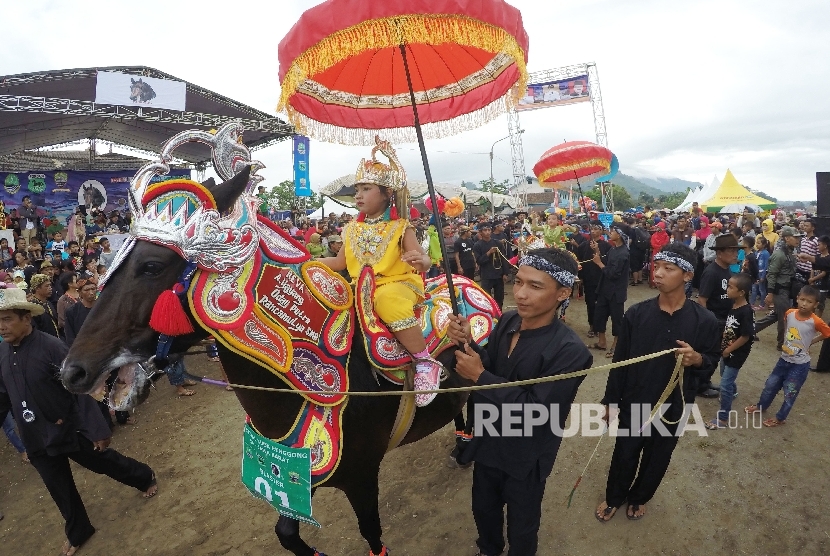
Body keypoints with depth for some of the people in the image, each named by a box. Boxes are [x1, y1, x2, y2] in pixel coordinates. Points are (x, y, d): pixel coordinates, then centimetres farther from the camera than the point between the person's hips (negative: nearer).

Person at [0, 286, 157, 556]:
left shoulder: (51, 346, -22)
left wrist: (97, 429, -20)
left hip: (70, 430, -5)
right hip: (36, 440, 5)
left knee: (107, 463, 14)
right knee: (60, 489, 20)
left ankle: (146, 478, 43)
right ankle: (78, 532, 42)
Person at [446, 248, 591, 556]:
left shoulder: (570, 351, -28)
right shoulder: (507, 321, -10)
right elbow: (490, 368, -2)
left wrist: (479, 376, -27)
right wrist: (467, 343, -22)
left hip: (525, 459, -5)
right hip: (487, 443, 6)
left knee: (521, 530, 23)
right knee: (483, 510, 30)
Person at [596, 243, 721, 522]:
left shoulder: (704, 320, -14)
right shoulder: (636, 313, -13)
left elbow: (714, 358, 2)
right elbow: (620, 360, -6)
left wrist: (697, 359, -23)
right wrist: (610, 401, -2)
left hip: (673, 406, 1)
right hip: (633, 402, 0)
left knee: (658, 457, 21)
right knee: (624, 454, 16)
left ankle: (639, 497, 49)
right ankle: (613, 497, 43)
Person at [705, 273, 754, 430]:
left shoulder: (746, 312, -26)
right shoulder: (733, 305, -3)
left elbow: (745, 337, -22)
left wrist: (728, 350, -14)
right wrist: (722, 344, 3)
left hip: (736, 354, -8)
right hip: (726, 350, 8)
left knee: (725, 384, -4)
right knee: (725, 375, 30)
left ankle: (723, 418, 6)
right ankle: (733, 391, 60)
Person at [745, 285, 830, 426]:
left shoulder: (815, 322, -22)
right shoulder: (790, 313, -9)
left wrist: (811, 341, -6)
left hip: (800, 365, -4)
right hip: (784, 359, 4)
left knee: (790, 393, 10)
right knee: (770, 384, 19)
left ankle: (780, 418, 28)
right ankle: (761, 406, 40)